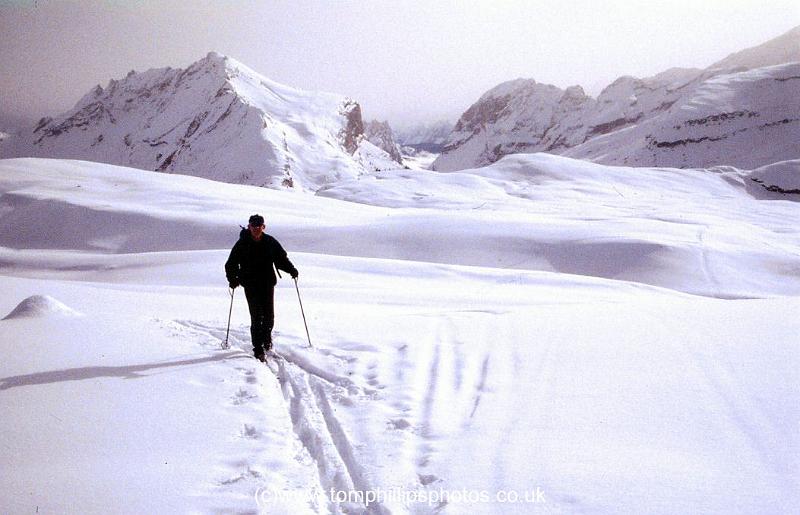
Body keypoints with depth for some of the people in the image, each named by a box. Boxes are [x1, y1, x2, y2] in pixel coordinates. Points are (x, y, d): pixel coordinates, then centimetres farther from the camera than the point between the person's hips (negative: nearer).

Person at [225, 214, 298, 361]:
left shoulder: (270, 242, 2)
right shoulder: (242, 244, -3)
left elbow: (281, 258, 11)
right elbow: (231, 263, 1)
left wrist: (291, 270, -4)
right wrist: (232, 278, -13)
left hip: (268, 284, 2)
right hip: (251, 286, -2)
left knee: (269, 315, 7)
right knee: (256, 317, -8)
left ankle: (267, 337, 36)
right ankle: (258, 349, -2)